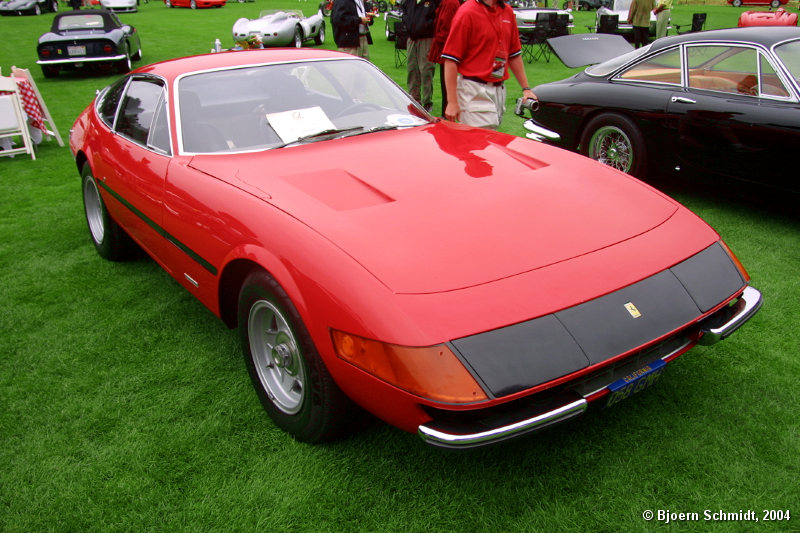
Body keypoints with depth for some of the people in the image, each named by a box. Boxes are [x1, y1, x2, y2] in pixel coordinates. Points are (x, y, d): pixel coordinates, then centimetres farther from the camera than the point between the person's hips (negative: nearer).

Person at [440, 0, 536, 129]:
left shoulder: (507, 11, 12)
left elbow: (514, 55, 20)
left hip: (500, 89, 7)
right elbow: (450, 59, -12)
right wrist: (452, 102, -17)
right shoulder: (467, 12, -9)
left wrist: (526, 88, 16)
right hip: (475, 93, -7)